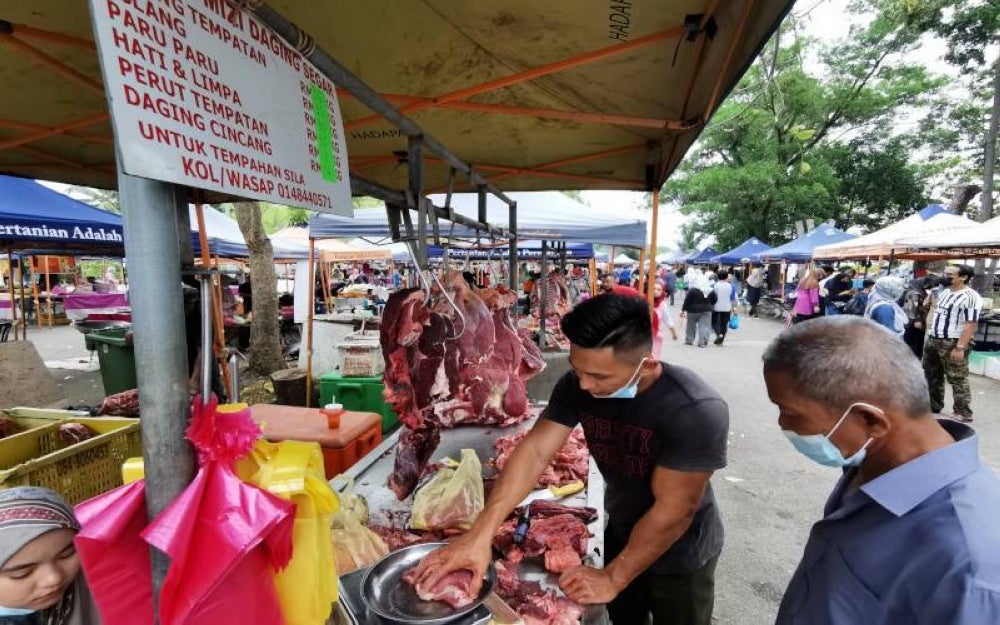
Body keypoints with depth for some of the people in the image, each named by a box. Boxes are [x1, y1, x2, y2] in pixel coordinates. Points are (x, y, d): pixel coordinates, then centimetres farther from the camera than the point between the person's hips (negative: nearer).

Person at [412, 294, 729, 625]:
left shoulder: (696, 410, -35)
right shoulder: (577, 385, -21)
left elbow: (673, 512, -30)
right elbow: (534, 451, -24)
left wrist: (612, 579, -21)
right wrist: (480, 533, -32)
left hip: (680, 556, -3)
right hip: (622, 533, 4)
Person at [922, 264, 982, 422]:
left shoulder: (970, 297, -15)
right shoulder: (943, 292, 12)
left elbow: (971, 325, -19)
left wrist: (960, 347, -23)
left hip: (953, 343, -9)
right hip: (932, 340, 9)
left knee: (958, 380, -1)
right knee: (932, 375, 18)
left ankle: (964, 414, 9)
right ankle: (933, 405, 31)